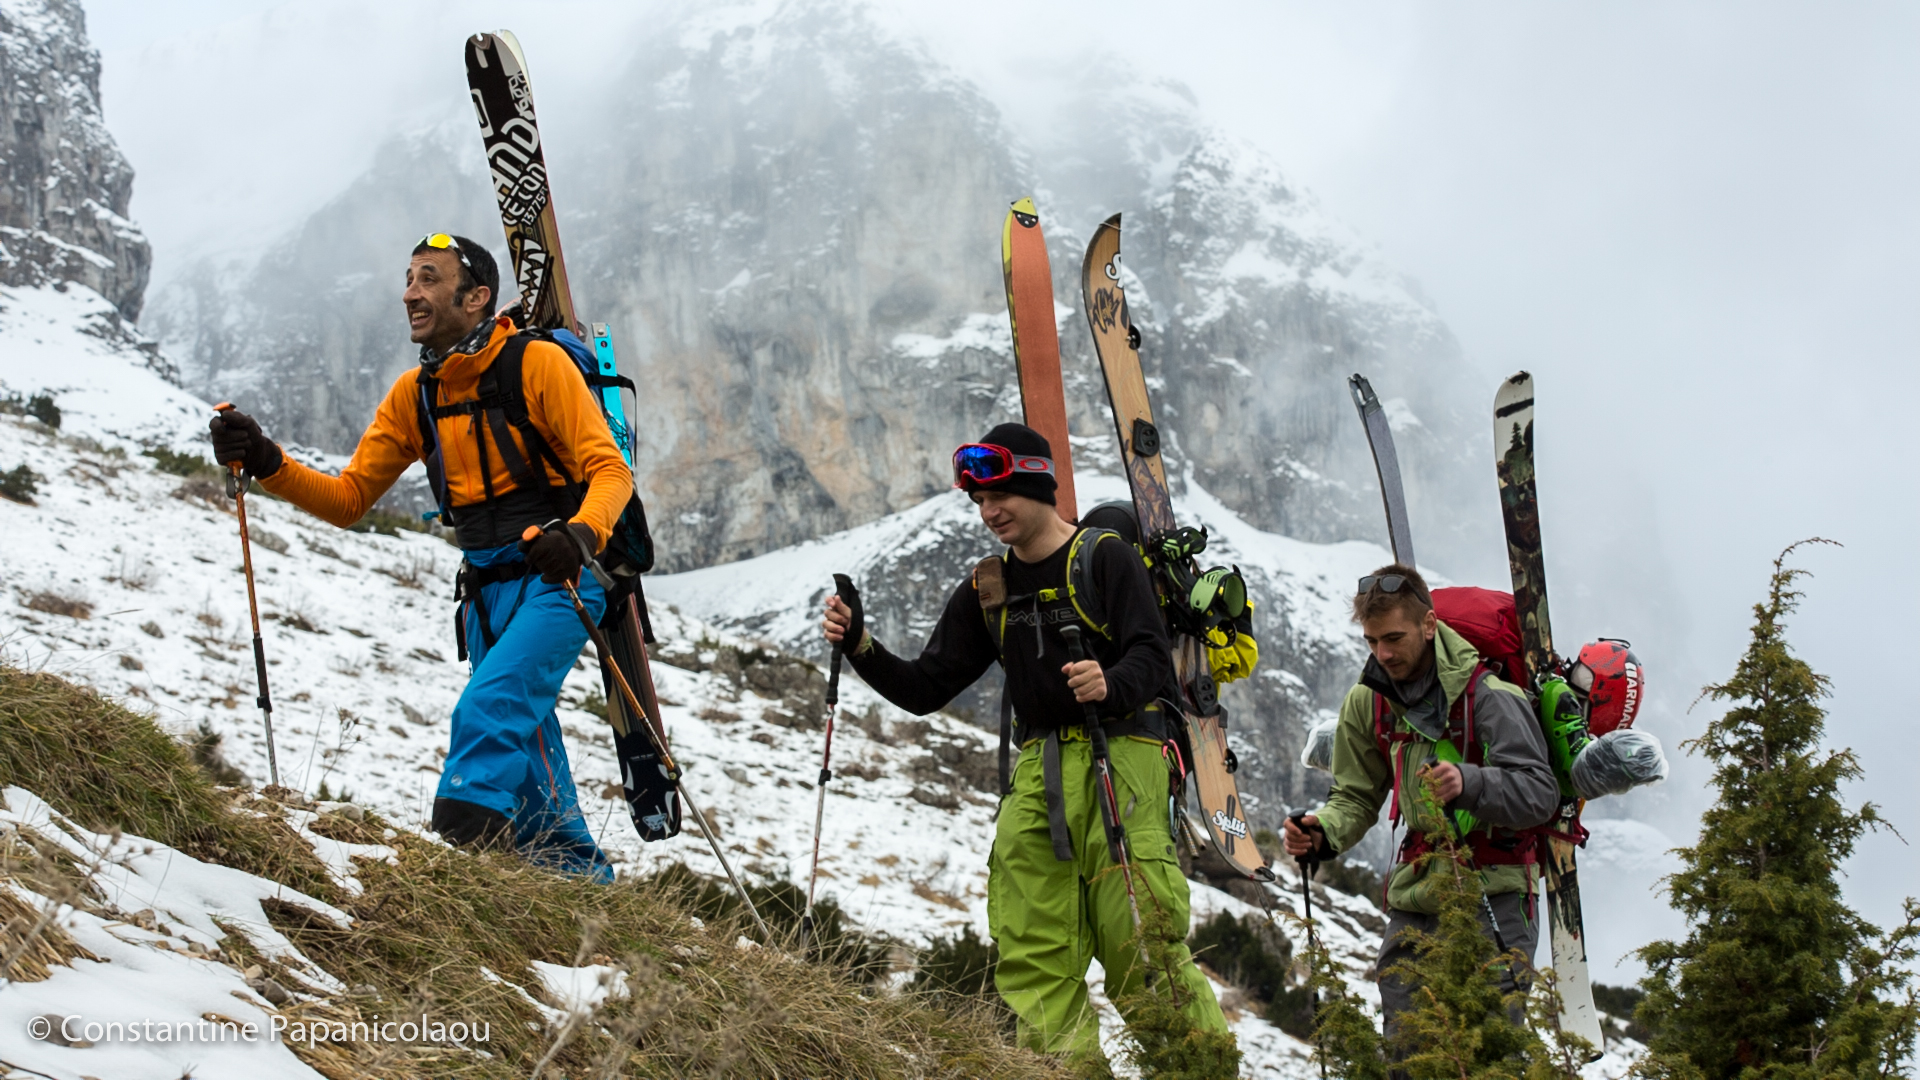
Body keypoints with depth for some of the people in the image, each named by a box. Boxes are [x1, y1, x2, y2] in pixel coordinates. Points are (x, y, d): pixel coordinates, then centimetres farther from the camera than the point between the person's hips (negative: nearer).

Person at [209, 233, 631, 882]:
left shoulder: (537, 364, -10)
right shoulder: (414, 395, 9)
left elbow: (610, 469, -15)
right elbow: (348, 499, 10)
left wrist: (580, 534, -36)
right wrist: (267, 464, -6)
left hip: (559, 579, -7)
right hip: (485, 592, 7)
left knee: (488, 712, -26)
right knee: (523, 754, 7)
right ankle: (585, 887, 21)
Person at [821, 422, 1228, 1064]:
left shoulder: (1105, 558, -1)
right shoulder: (987, 589, 15)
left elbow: (1154, 656, -11)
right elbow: (925, 691, 14)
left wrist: (1110, 685, -32)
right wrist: (860, 648, -2)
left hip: (1119, 761, -6)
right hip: (1039, 769, 6)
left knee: (1137, 944, -11)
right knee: (1031, 953, -3)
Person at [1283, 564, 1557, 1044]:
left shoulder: (1487, 695, -10)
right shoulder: (1366, 703, 7)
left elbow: (1541, 793, -17)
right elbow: (1357, 797, 13)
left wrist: (1469, 783, -35)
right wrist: (1321, 833, -9)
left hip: (1491, 897, -5)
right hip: (1414, 898, 5)